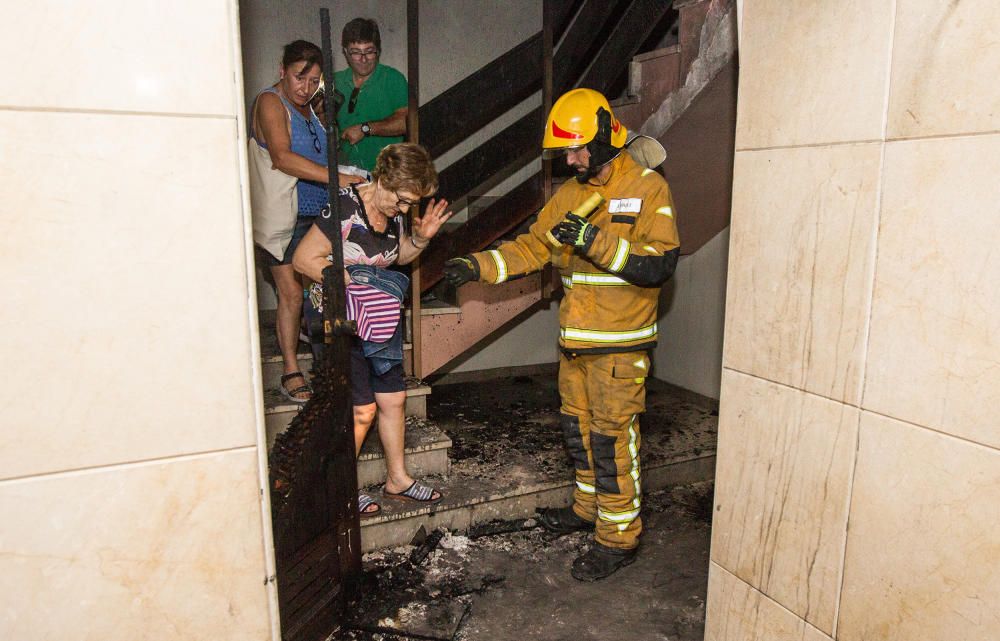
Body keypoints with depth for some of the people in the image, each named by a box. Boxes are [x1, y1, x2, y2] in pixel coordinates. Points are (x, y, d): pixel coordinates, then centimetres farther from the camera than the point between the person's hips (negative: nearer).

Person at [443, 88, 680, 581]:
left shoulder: (647, 189, -9)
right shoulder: (570, 194, 11)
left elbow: (660, 263, -19)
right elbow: (532, 247, 11)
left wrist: (596, 241, -27)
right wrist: (477, 266, -1)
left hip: (620, 343, -7)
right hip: (575, 339, 7)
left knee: (612, 438, -1)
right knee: (578, 427, 18)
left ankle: (618, 538, 15)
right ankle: (588, 507, 38)